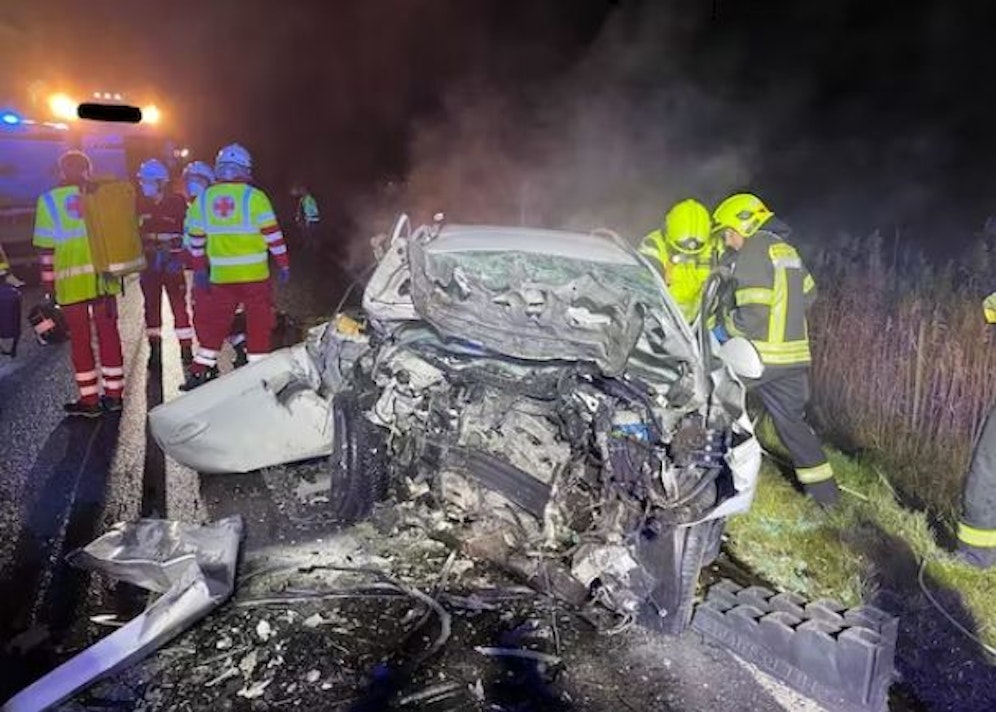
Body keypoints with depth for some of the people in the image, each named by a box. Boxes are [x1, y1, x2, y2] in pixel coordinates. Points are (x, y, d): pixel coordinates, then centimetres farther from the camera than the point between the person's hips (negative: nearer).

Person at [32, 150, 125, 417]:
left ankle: (89, 399, 10)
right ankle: (114, 394, 16)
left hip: (71, 281, -2)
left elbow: (46, 247, -3)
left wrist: (48, 281, 4)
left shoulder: (49, 200, -2)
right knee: (109, 333, 10)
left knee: (80, 339, 5)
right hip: (103, 276, 2)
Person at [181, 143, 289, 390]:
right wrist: (283, 264, 0)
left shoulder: (203, 199, 4)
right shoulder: (255, 197, -8)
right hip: (254, 275, -3)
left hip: (220, 276, 4)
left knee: (214, 321, 13)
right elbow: (273, 234, -8)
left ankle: (200, 371, 15)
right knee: (258, 322, 5)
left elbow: (196, 239, 10)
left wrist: (199, 268, 20)